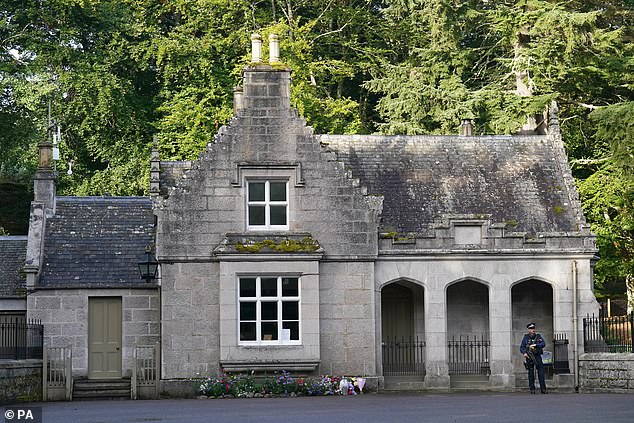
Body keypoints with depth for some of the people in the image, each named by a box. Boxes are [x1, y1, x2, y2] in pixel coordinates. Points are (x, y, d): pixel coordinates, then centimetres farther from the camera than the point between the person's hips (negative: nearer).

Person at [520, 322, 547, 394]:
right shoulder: (526, 337, 7)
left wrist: (535, 345, -19)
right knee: (531, 373, 0)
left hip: (537, 356, 1)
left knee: (541, 372, -5)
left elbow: (543, 344, -5)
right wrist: (524, 353, -14)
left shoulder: (538, 336, 9)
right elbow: (521, 347, 5)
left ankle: (543, 389, -5)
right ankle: (532, 389, 5)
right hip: (529, 357, -1)